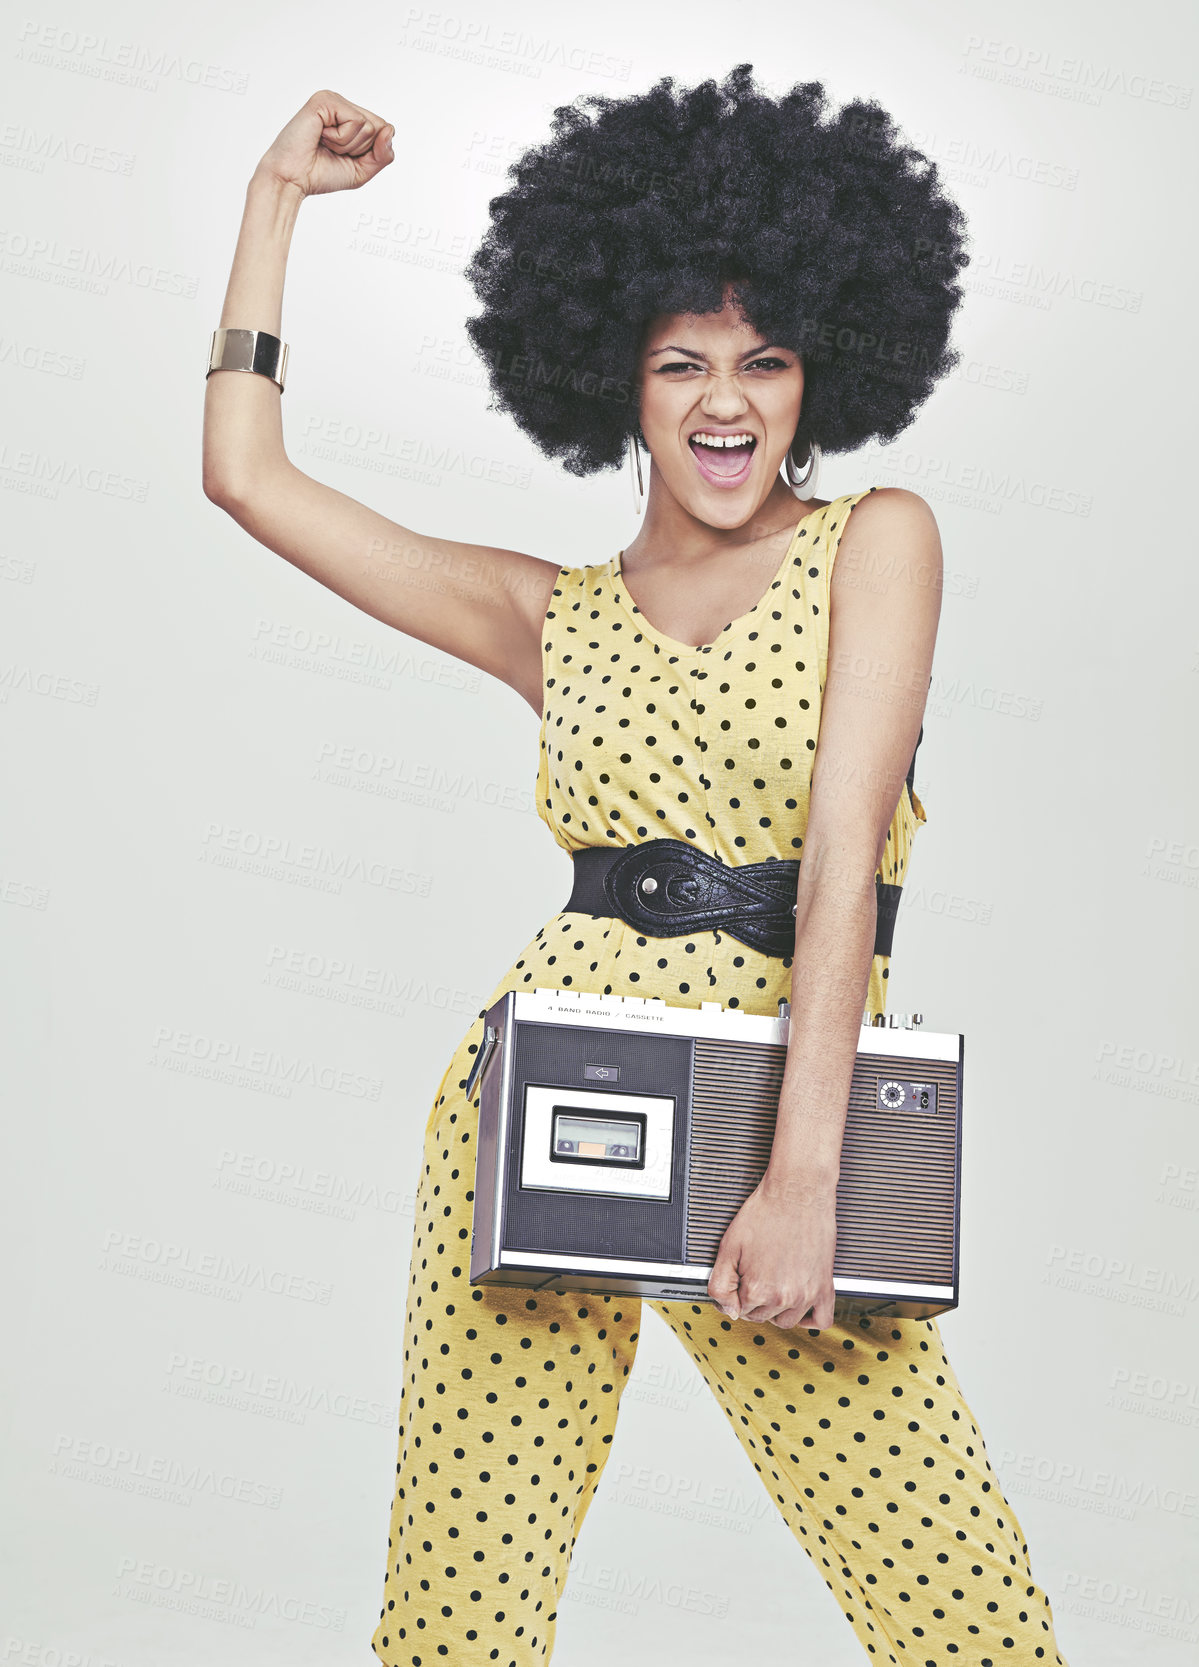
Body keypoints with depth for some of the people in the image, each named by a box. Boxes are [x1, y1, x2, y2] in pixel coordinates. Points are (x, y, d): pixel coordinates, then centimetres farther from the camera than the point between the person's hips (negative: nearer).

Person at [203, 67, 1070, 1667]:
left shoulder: (875, 540, 5)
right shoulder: (554, 614, 12)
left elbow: (844, 850, -7)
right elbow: (247, 473, 12)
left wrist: (802, 1176, -16)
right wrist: (278, 195, 16)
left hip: (797, 1109, -2)